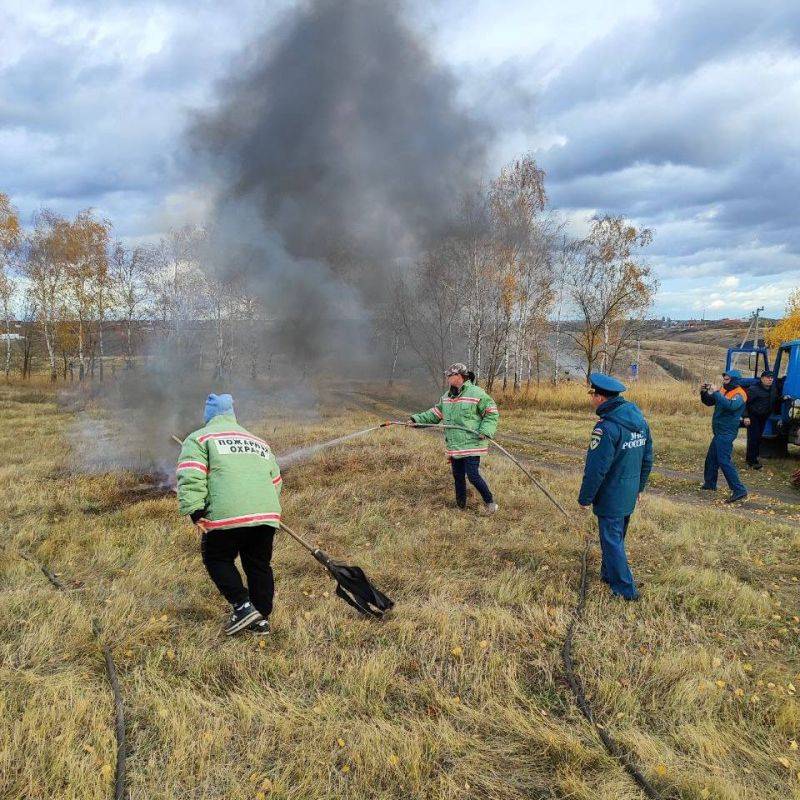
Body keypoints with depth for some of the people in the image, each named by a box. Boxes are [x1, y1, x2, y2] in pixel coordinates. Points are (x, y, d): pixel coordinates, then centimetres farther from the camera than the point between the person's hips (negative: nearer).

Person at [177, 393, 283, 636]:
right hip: (267, 514, 5)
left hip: (228, 515, -5)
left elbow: (190, 478, -5)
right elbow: (276, 481, 28)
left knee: (217, 559, 14)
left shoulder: (200, 438, 12)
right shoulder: (259, 442, 29)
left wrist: (196, 513, -7)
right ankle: (262, 619, 22)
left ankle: (243, 607, 4)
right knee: (259, 564, 18)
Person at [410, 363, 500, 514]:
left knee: (473, 475, -10)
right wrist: (417, 419, 6)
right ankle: (460, 505, 28)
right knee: (458, 476, 13)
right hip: (454, 447, 7)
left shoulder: (477, 393, -9)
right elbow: (435, 414, 17)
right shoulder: (446, 396, 13)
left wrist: (485, 431, -19)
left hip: (471, 446, -7)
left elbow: (492, 413, -7)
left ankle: (490, 503, 7)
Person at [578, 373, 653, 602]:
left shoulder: (607, 428, -25)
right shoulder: (640, 420, 2)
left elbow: (595, 469, -23)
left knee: (612, 541, 6)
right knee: (616, 537, 22)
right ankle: (609, 574, 38)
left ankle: (625, 589, 13)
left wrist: (585, 498, -12)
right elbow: (647, 459, 11)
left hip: (610, 497, -8)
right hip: (630, 495, 8)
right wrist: (639, 487, 22)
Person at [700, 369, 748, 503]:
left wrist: (715, 393, -31)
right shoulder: (723, 390, 10)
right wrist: (704, 393, -3)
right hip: (719, 432, 9)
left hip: (726, 433, -9)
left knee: (724, 461, -15)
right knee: (711, 458, 20)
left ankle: (739, 490, -14)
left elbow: (730, 405, -34)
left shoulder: (739, 394, -14)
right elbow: (709, 402, 16)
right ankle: (710, 484, 35)